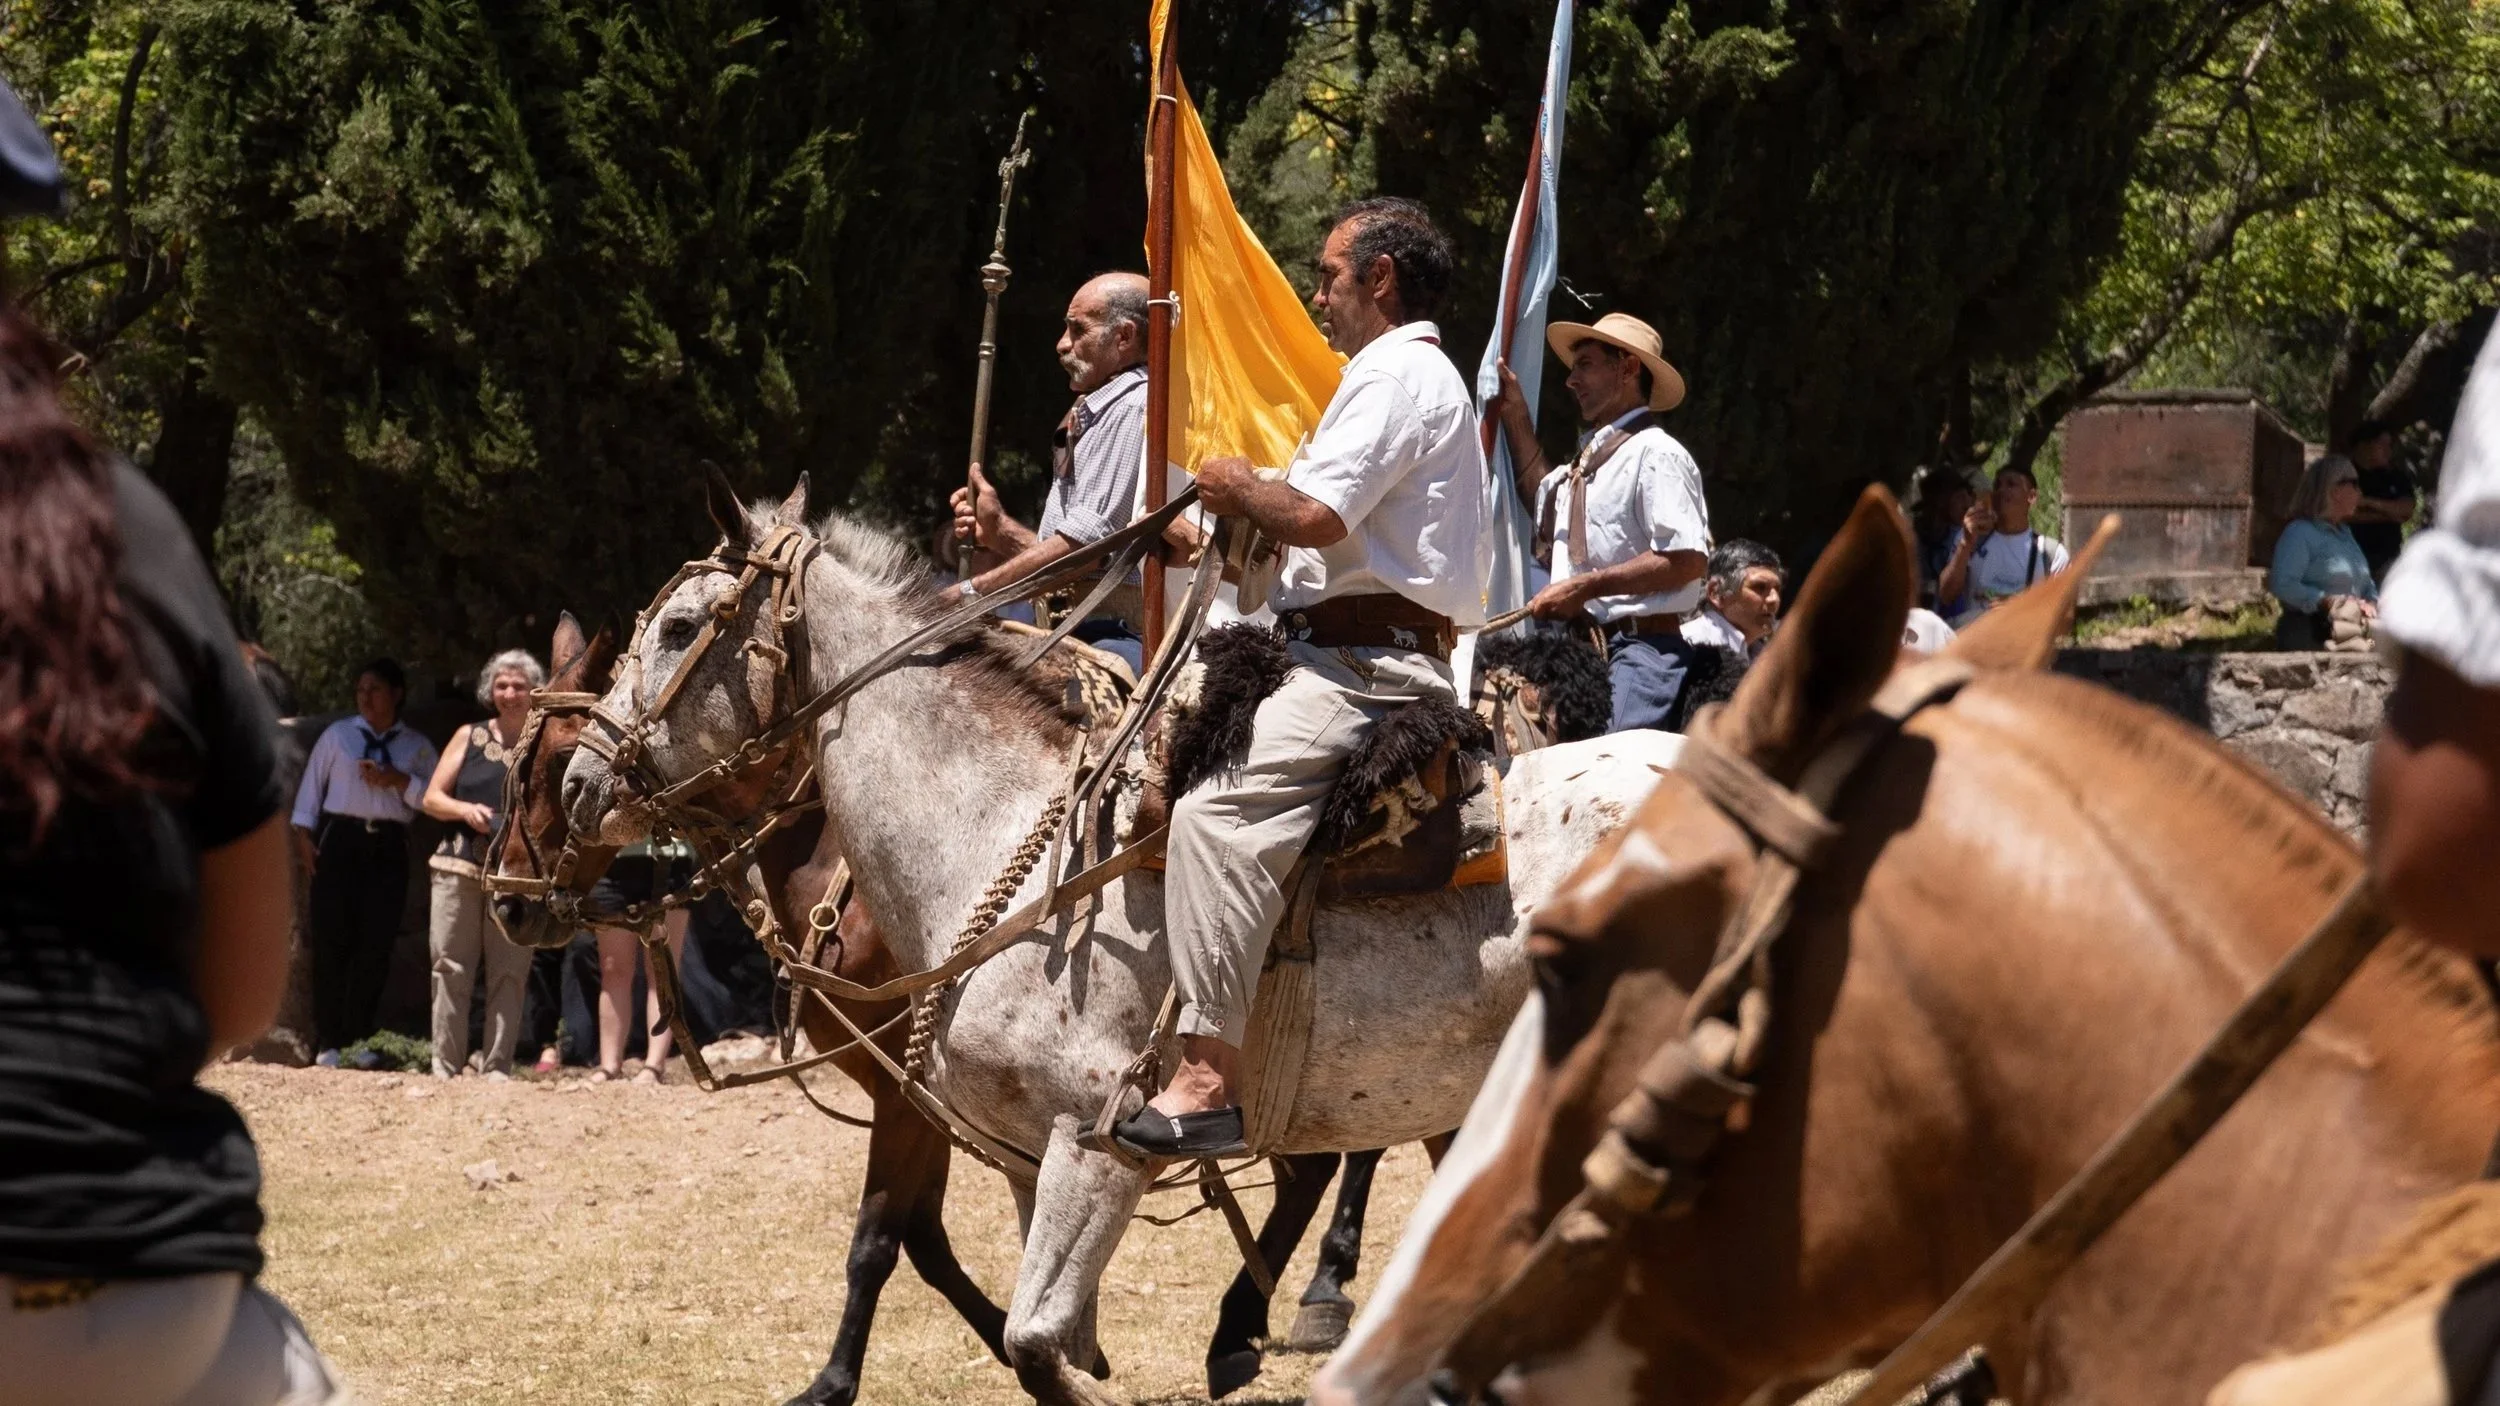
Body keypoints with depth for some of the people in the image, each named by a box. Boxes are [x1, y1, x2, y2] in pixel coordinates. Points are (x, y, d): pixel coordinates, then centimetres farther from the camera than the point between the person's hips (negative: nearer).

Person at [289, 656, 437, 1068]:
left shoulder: (417, 746, 11)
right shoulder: (338, 735, 8)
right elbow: (312, 784, 6)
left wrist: (398, 781, -10)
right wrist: (303, 833, -3)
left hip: (388, 847, 1)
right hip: (340, 840, -1)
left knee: (376, 945, -1)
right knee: (332, 941, -4)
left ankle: (358, 1040, 7)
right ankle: (329, 1041, 0)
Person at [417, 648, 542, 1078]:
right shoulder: (469, 737, 11)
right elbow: (432, 799, 10)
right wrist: (465, 810, -10)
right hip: (459, 868, 1)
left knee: (508, 974, -2)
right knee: (451, 969, -1)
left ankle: (497, 1067, 1)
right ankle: (445, 1067, 2)